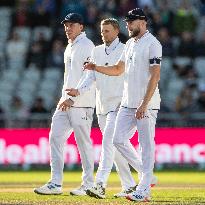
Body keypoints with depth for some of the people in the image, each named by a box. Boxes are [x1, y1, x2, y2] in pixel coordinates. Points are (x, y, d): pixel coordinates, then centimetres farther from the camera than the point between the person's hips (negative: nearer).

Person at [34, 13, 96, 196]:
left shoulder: (86, 46, -10)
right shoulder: (69, 47, 19)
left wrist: (73, 98, -22)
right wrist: (64, 97, 17)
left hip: (81, 103, -9)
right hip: (66, 103, 9)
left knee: (84, 142, -5)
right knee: (55, 137, 2)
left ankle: (88, 184, 3)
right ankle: (55, 184, 2)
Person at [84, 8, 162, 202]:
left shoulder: (152, 44, -11)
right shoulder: (130, 43, 16)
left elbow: (155, 76, -17)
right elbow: (118, 69, 24)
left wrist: (144, 104, -22)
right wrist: (95, 67, 8)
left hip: (146, 105, -9)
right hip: (127, 104, 9)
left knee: (146, 145, -6)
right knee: (119, 139, 7)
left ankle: (143, 190, -4)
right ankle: (146, 176, 19)